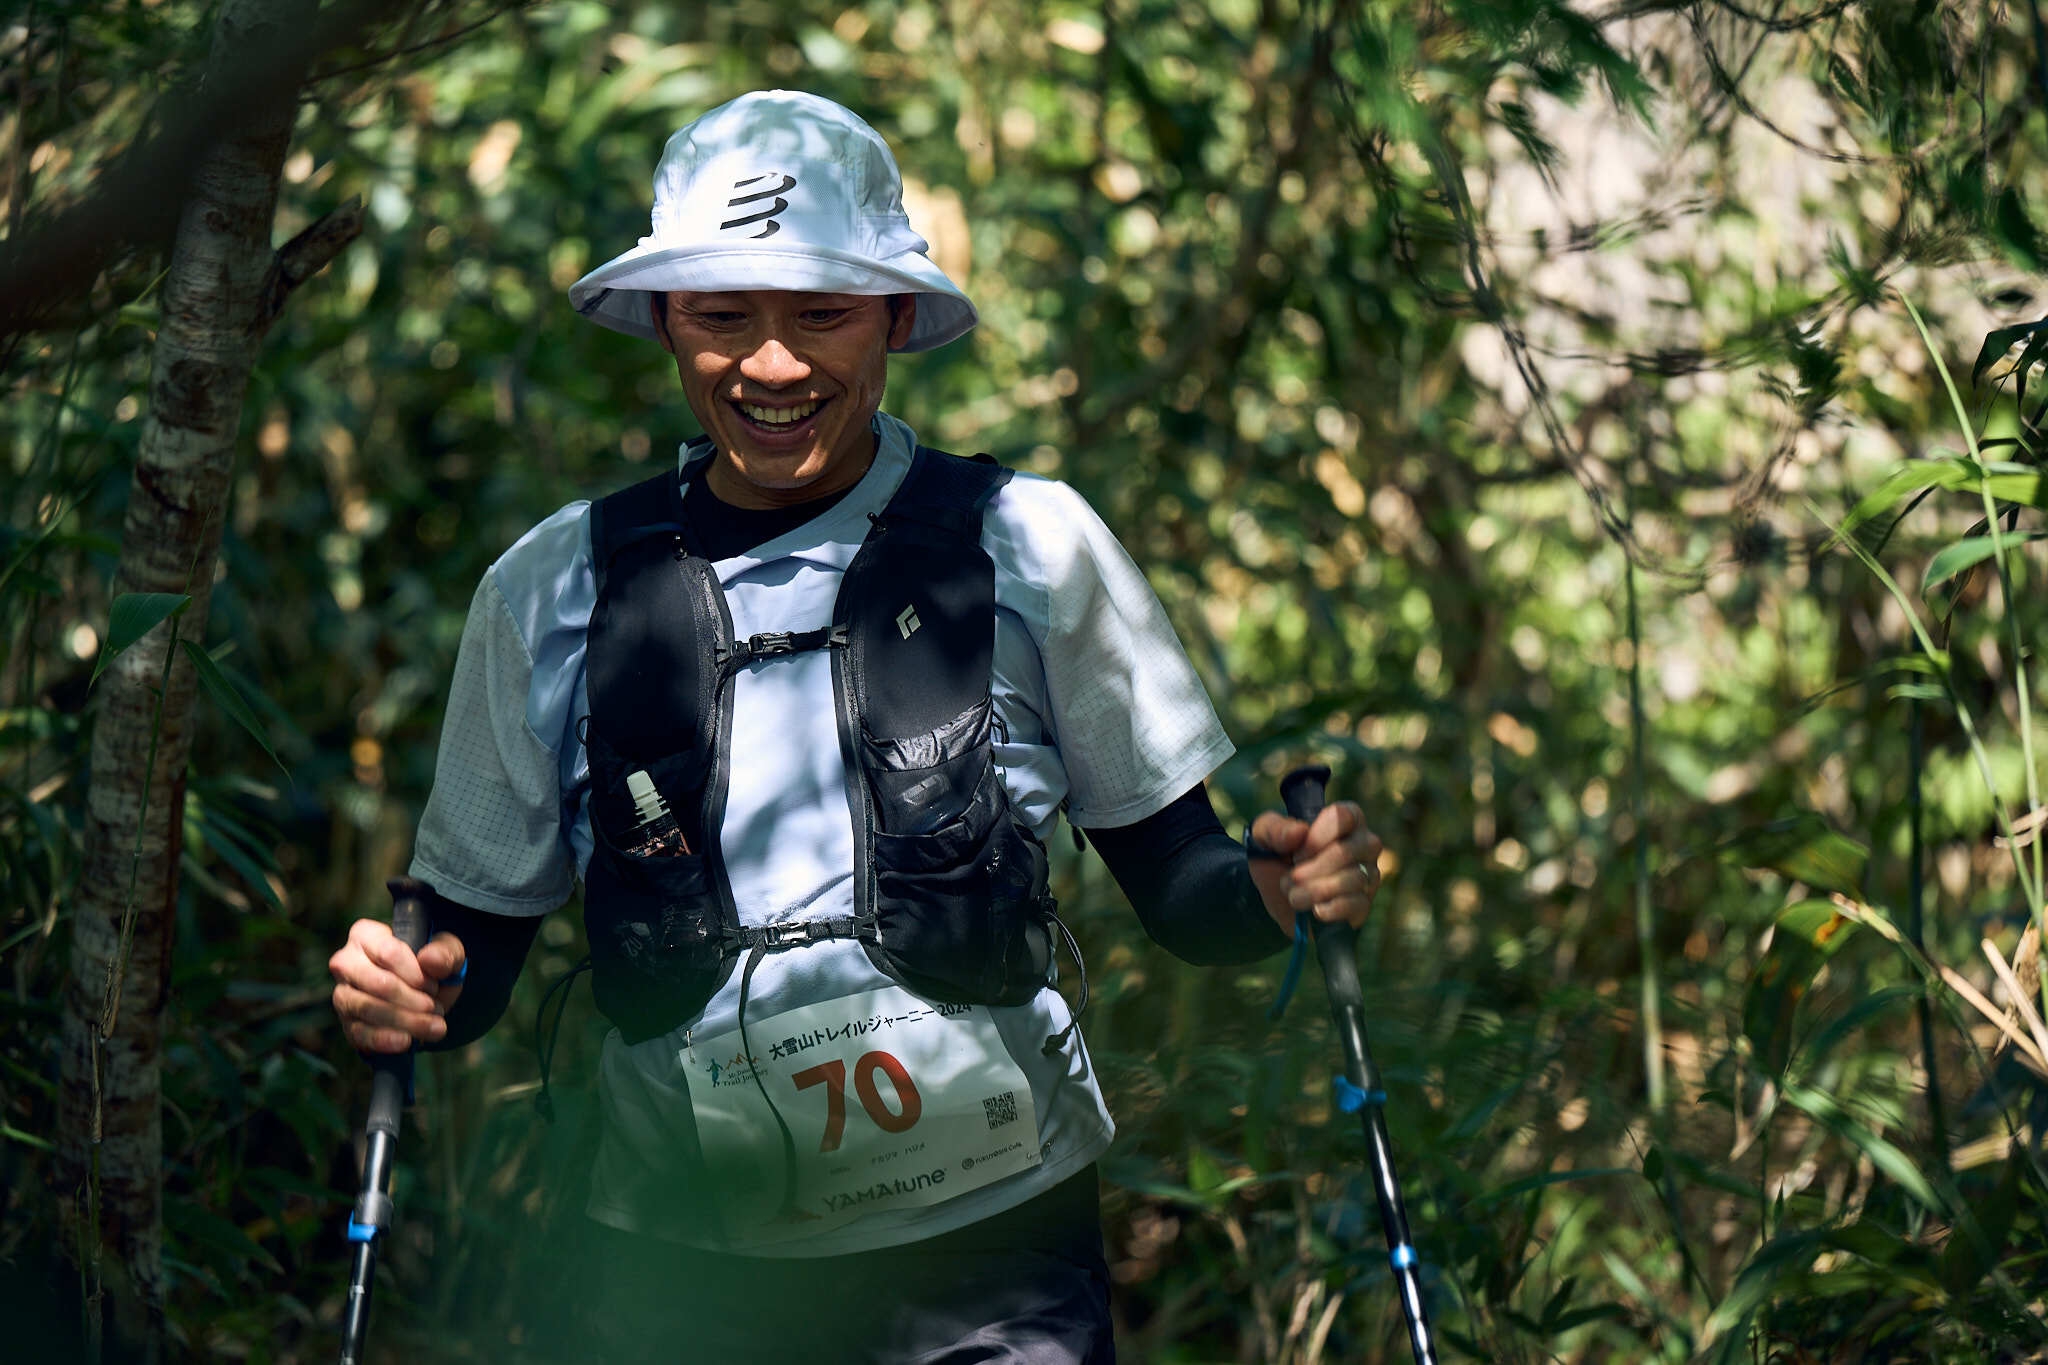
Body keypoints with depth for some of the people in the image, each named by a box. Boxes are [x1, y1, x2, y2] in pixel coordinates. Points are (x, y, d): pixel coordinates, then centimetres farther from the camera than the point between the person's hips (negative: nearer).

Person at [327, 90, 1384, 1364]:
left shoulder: (1030, 545, -2)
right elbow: (485, 934, 8)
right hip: (687, 1262, 1)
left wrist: (1277, 889, -17)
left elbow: (1176, 886, 3)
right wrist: (417, 990, -13)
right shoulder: (552, 591, 1)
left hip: (996, 1245, -1)